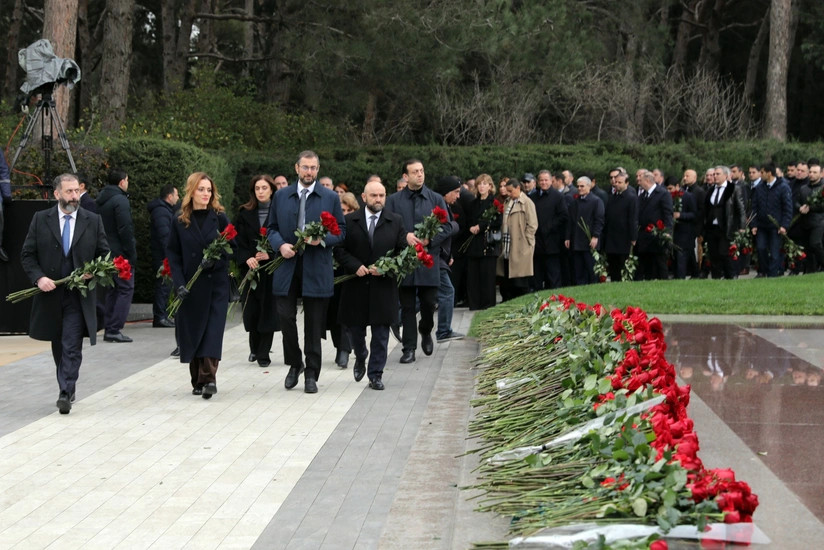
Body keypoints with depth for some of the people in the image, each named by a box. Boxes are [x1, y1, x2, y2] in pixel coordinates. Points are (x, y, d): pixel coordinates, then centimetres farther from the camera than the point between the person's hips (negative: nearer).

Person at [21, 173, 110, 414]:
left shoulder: (93, 221, 3)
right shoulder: (40, 220, 2)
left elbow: (104, 255, 7)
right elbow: (27, 255, 3)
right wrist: (38, 277, -14)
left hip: (79, 295, -2)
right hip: (50, 294, 2)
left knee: (72, 347, -10)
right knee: (58, 346, 14)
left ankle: (65, 394, -10)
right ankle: (69, 386, 29)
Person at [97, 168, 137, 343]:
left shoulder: (101, 200, 14)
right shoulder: (120, 200, -14)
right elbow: (125, 230, -19)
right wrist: (132, 254, -14)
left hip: (107, 254, 9)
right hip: (120, 254, -9)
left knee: (112, 290, 15)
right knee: (125, 289, -4)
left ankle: (108, 329, 14)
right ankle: (114, 329, -10)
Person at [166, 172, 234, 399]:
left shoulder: (219, 218, 2)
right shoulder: (180, 221, 3)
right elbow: (172, 253, 3)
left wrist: (216, 260, -15)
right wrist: (179, 282, -8)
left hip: (216, 283, -1)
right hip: (190, 285, 1)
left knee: (212, 331, -11)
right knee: (191, 331, 4)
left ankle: (209, 377, -15)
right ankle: (197, 380, 14)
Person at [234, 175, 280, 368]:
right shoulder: (245, 213, 7)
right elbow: (238, 242, 3)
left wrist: (271, 254, -15)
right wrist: (247, 258, -13)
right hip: (250, 268, 2)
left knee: (268, 310, -2)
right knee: (251, 311, 4)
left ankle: (263, 353, 6)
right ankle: (255, 348, 25)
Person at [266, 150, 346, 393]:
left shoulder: (331, 198, 5)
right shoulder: (281, 196, 9)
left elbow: (341, 231, 6)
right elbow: (271, 228, 12)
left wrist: (323, 238, -14)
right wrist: (280, 245, -8)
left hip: (317, 268, -1)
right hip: (287, 265, 1)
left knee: (314, 323, 3)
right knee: (285, 316, -5)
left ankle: (311, 374, 12)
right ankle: (295, 364, 17)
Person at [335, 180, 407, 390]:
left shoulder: (396, 222, 4)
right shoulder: (349, 221, 2)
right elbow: (339, 249, 0)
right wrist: (355, 266, -14)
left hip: (383, 286, 0)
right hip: (356, 286, 0)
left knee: (381, 333, 0)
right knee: (355, 328, 10)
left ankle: (375, 374, 10)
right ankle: (360, 358, 40)